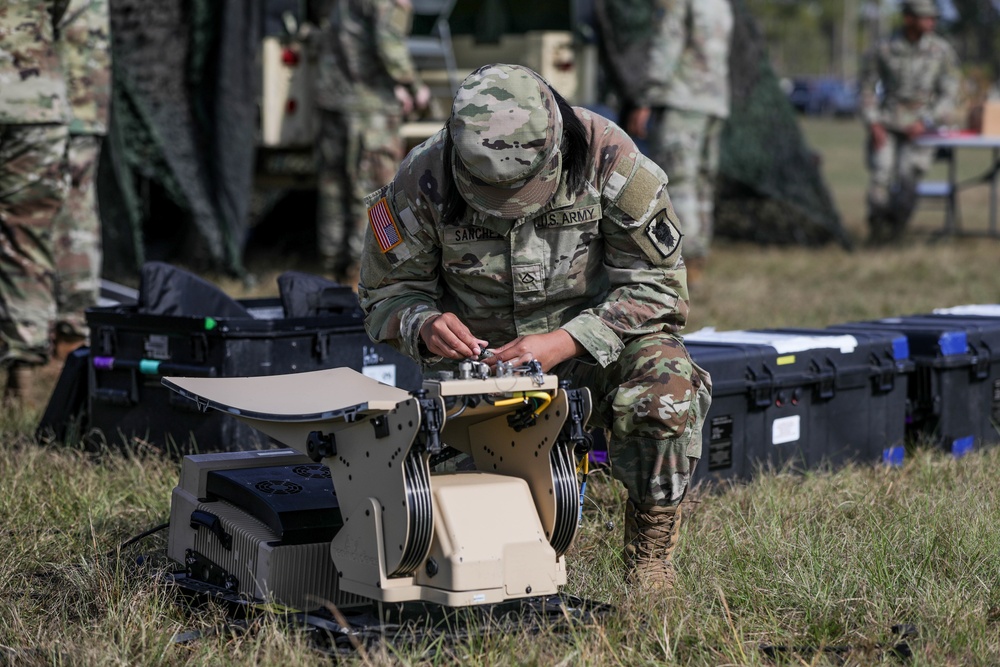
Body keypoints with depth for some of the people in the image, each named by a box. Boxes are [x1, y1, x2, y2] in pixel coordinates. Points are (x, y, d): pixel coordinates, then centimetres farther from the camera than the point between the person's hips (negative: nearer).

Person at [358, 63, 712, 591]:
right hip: (483, 357, 1)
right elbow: (388, 292, -1)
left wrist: (566, 342, -26)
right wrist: (424, 325, -26)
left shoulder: (606, 158, -19)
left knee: (665, 387, -34)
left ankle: (650, 557, -10)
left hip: (598, 342, 0)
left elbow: (656, 284, -12)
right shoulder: (423, 181, -15)